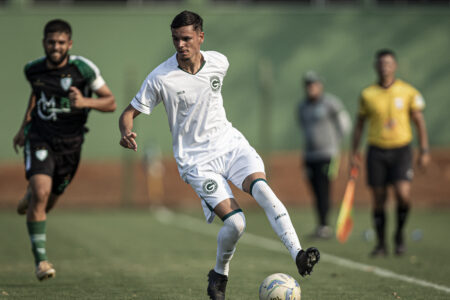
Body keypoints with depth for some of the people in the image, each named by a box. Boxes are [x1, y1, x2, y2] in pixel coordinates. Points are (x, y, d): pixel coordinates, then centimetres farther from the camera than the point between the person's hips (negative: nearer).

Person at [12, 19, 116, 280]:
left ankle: (30, 197, 52)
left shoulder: (84, 68, -11)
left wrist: (85, 102, -26)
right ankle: (40, 258, -16)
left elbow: (111, 103, -8)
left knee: (48, 202, 12)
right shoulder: (33, 69, 0)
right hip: (40, 139, 0)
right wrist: (24, 127, 22)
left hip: (70, 144, 0)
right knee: (41, 192, -23)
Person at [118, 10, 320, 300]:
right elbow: (129, 113, -7)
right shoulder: (160, 78, -14)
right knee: (235, 221, -17)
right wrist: (127, 133, -28)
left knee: (261, 188, -26)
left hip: (229, 143, 3)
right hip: (196, 159, -3)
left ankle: (298, 255, -28)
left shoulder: (219, 62, -2)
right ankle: (219, 275, 10)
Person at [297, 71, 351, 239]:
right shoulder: (303, 107, 13)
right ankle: (323, 227, 10)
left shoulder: (330, 103, -4)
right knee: (317, 192, 4)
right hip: (310, 155, 6)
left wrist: (335, 145, 4)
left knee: (323, 190, -14)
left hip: (327, 154, -5)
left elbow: (344, 124, 3)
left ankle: (323, 226, -15)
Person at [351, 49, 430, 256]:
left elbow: (419, 122, 5)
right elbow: (359, 124, 12)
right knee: (379, 199, 1)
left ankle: (399, 234, 8)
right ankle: (381, 243, 13)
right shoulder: (367, 95, 2)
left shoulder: (408, 92, 0)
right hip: (376, 151, 1)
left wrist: (424, 151, 0)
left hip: (401, 149, -1)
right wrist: (354, 152, 8)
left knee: (403, 195, -17)